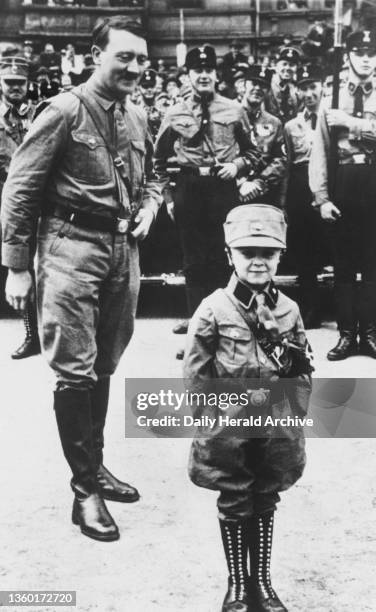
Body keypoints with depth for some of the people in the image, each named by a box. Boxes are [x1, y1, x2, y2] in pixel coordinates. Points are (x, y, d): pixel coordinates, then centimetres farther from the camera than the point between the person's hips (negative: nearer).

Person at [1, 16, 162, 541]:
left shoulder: (138, 119, 12)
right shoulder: (66, 110, -8)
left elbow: (150, 179, 28)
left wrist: (148, 207, 4)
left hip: (123, 249, 6)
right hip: (73, 247, -6)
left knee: (104, 367, 14)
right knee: (76, 371, -5)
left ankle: (96, 465, 29)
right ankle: (85, 489, 5)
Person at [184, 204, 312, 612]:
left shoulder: (288, 310, 0)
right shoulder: (213, 310, -10)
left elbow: (302, 369, 7)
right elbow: (195, 371, -7)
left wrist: (295, 413, 0)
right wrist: (212, 417, -8)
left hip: (276, 432, 3)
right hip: (229, 434, -3)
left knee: (265, 504, 15)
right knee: (234, 506, 9)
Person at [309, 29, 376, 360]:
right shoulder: (331, 99, 7)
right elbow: (320, 150, 3)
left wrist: (349, 122, -15)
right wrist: (322, 197, -5)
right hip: (343, 182, 0)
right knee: (344, 260, 4)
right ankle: (347, 333, 12)